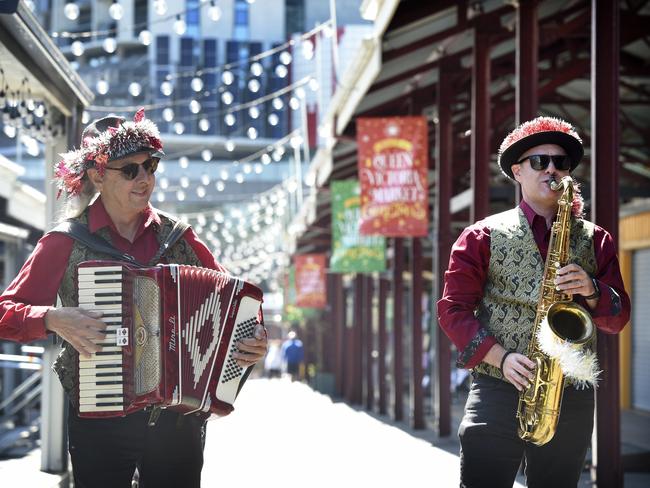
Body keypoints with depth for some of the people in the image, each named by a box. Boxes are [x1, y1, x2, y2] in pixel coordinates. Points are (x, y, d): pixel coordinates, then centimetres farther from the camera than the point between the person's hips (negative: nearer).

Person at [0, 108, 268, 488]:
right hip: (99, 424, -2)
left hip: (179, 421, 2)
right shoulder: (66, 243, -2)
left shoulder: (178, 236, 5)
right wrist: (54, 319, -19)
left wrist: (252, 337, -6)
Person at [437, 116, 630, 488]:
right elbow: (453, 309, 1)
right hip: (497, 393, -2)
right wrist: (501, 358, -13)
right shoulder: (483, 236, 5)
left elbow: (618, 318, 9)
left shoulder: (595, 240, 12)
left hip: (571, 398, 2)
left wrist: (591, 290, -13)